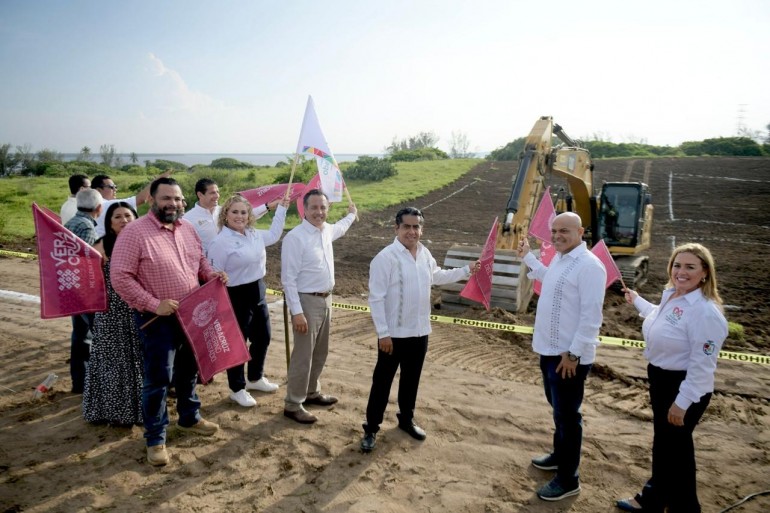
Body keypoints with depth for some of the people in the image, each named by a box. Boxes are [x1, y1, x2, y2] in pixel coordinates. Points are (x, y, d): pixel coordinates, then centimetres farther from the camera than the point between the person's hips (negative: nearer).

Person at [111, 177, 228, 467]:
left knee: (188, 371, 21)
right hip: (157, 319, -7)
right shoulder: (135, 232, -17)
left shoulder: (187, 229, 5)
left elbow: (200, 261, 18)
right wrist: (154, 304, -23)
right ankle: (155, 438, 20)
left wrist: (212, 275, -4)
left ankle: (190, 418, 42)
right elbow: (120, 277, -19)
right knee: (158, 379, 4)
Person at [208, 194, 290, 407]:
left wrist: (282, 208, 24)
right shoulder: (221, 242, -17)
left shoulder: (254, 235, 5)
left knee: (263, 337, 19)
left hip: (258, 292, 8)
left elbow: (274, 235, 25)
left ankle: (255, 378, 42)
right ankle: (238, 389, 24)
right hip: (237, 296, -8)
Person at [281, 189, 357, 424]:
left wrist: (351, 215, 48)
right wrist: (297, 312, -24)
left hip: (326, 299, 8)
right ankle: (293, 405, 13)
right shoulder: (295, 237, -20)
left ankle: (311, 392, 37)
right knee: (303, 356, -1)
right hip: (306, 301, -8)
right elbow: (288, 279, -20)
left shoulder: (327, 231, 5)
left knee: (320, 352, 19)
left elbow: (339, 229, 33)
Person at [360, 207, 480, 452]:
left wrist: (466, 271, 20)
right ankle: (371, 428, 20)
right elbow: (376, 298, -18)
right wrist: (383, 333, -19)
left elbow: (437, 276, 23)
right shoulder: (385, 257, -18)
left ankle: (406, 419, 40)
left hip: (420, 331, 6)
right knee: (382, 381, 5)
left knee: (411, 379, 20)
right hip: (394, 334, -6)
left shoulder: (425, 254, 3)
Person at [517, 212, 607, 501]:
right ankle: (559, 455, 43)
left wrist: (573, 353, -22)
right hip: (550, 349, 9)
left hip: (569, 355, -9)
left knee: (567, 415, 2)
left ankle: (568, 479, 16)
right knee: (557, 409, 24)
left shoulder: (589, 265, -21)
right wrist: (527, 257, 33)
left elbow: (591, 317, -23)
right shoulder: (559, 258, 8)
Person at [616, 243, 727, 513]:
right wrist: (636, 300, 37)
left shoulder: (706, 312, -27)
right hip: (660, 377, 9)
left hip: (685, 387, -9)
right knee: (662, 440, 22)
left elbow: (702, 365, -26)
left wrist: (682, 402, -23)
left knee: (676, 445, 8)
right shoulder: (671, 295, 1)